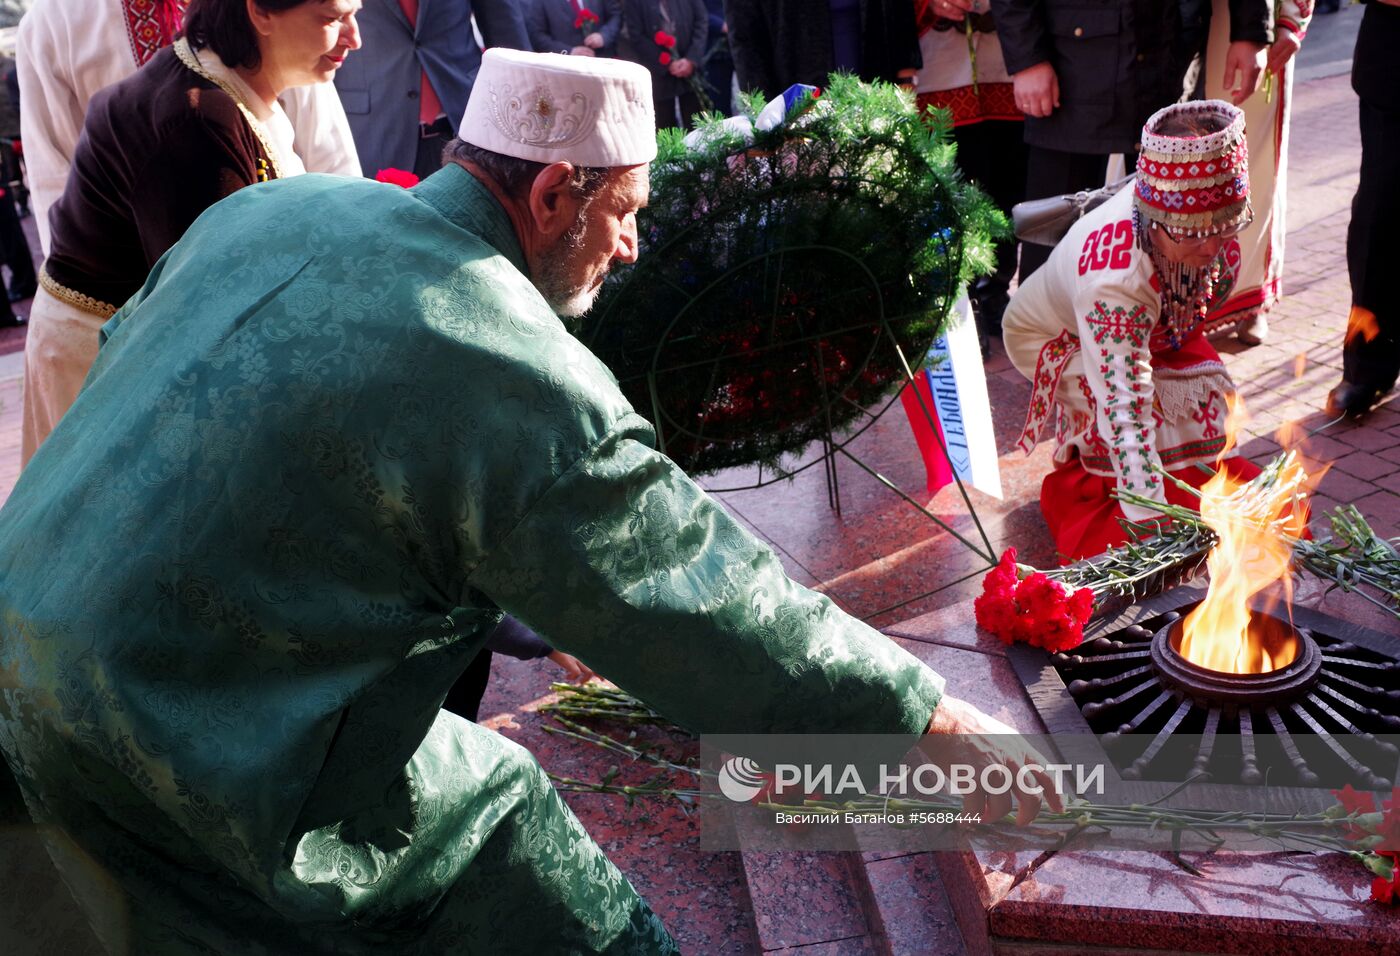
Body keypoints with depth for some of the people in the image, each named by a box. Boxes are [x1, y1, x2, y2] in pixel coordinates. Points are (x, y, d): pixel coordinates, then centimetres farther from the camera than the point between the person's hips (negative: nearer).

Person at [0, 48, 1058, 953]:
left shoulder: (267, 207, 1)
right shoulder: (526, 386, -22)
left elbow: (119, 352, 18)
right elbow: (723, 614, -18)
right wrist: (938, 720, -6)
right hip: (230, 769, -8)